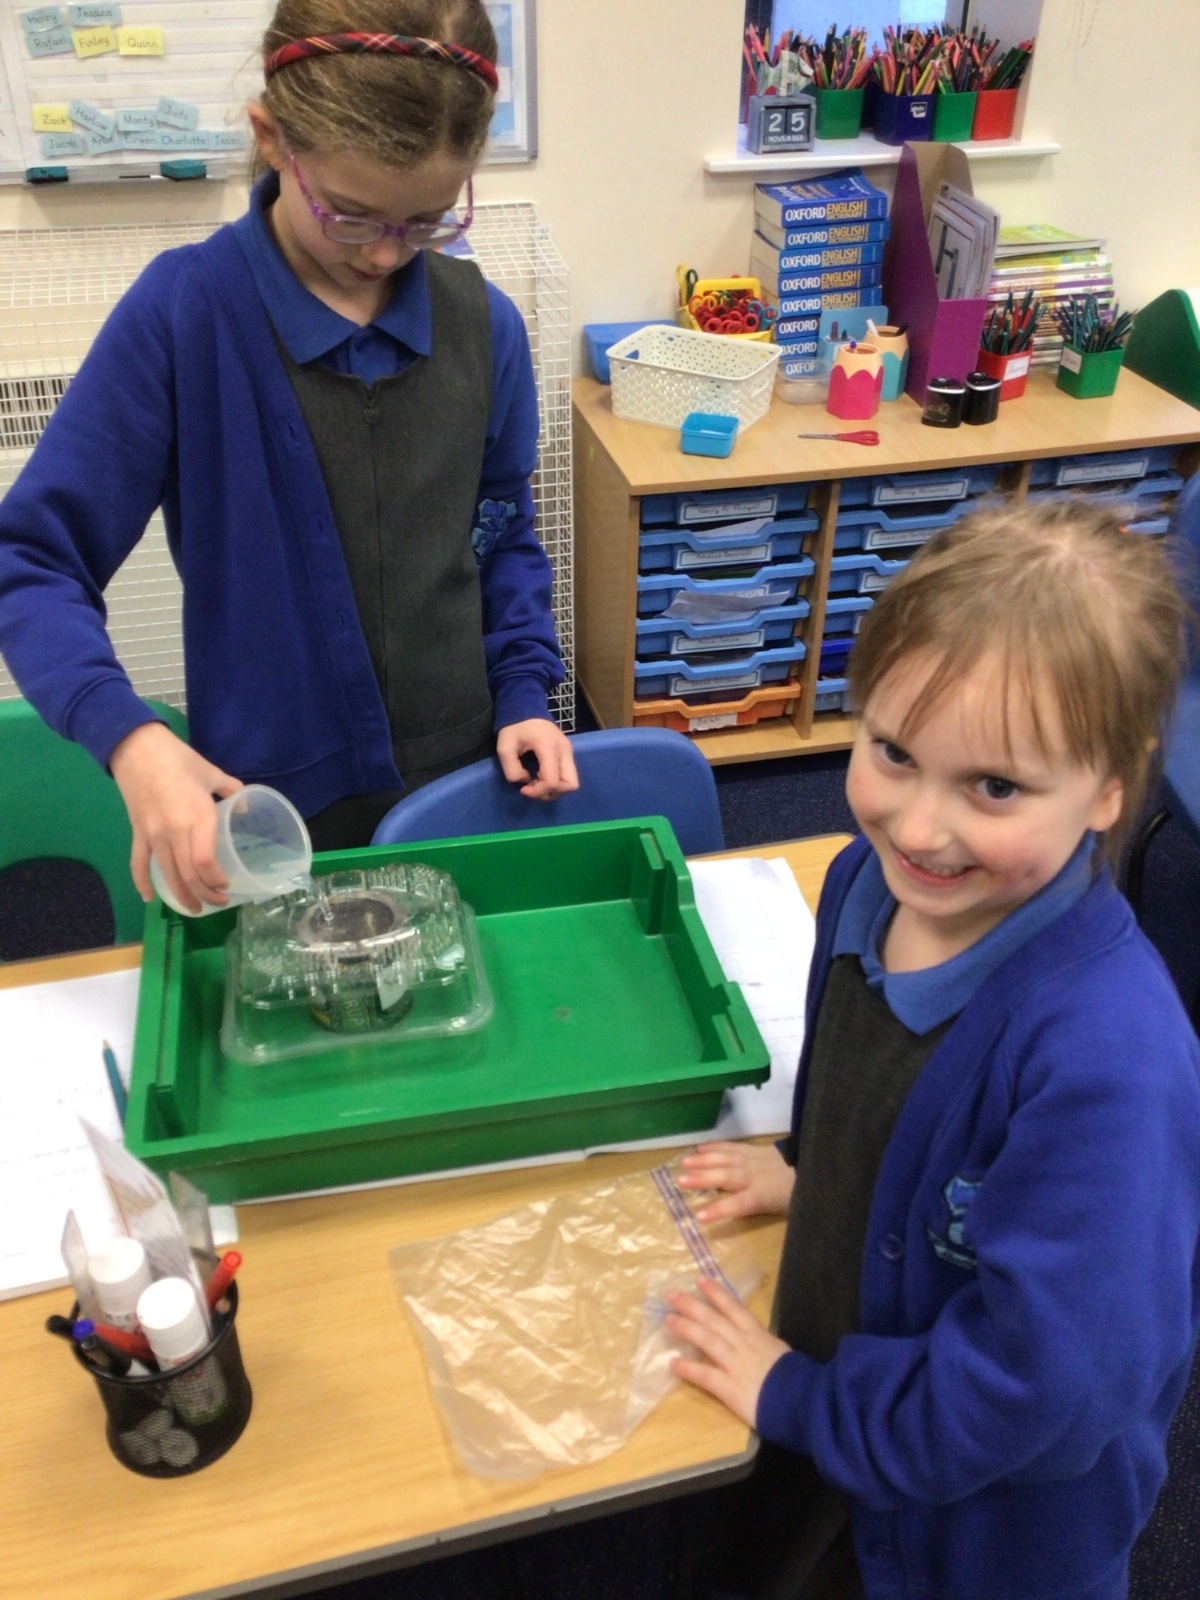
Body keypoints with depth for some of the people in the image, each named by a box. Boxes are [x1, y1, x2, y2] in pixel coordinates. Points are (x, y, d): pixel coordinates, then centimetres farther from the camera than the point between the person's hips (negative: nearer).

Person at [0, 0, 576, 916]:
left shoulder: (485, 324, -3)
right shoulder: (180, 314, -14)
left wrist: (524, 690, -4)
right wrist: (128, 737, -29)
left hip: (464, 781, 3)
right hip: (274, 813, -3)